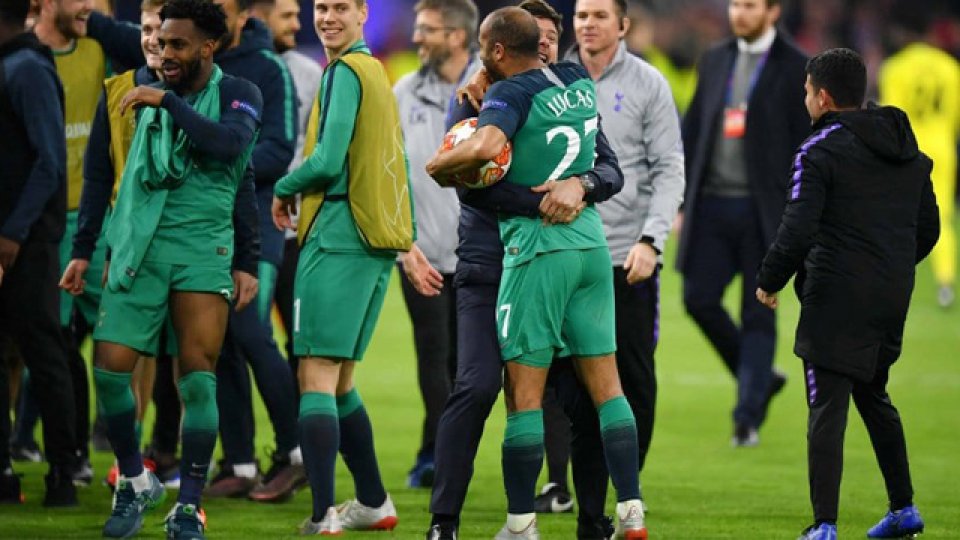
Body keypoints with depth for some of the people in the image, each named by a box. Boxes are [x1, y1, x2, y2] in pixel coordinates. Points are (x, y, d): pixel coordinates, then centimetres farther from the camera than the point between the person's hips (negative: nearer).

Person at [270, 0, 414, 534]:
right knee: (339, 383, 18)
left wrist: (284, 189, 0)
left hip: (339, 236, -9)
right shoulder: (376, 70, 19)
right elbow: (390, 164, 23)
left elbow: (328, 163, -16)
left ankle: (324, 519, -20)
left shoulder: (344, 71, -9)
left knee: (317, 379, -12)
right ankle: (374, 503, 24)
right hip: (379, 243, 9)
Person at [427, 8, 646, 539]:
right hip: (592, 243, 7)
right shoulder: (579, 83, 10)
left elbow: (486, 146, -30)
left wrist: (438, 163, -13)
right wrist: (486, 99, 13)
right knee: (605, 384, 8)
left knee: (524, 391, -2)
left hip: (536, 249, -7)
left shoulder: (513, 92, -11)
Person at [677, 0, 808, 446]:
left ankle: (748, 417, 3)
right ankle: (760, 378, 18)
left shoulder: (796, 69, -2)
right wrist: (682, 201, 11)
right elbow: (692, 131, 16)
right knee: (699, 298, -2)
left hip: (762, 209, -4)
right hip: (712, 204, 5)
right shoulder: (714, 61, 12)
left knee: (758, 314, -2)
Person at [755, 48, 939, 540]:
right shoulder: (906, 150, 13)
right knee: (873, 394, 24)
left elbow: (797, 231, -17)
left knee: (827, 408, -6)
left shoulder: (820, 152, -10)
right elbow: (928, 227, 17)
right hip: (893, 297, 7)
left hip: (837, 298, -7)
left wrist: (768, 282, -3)